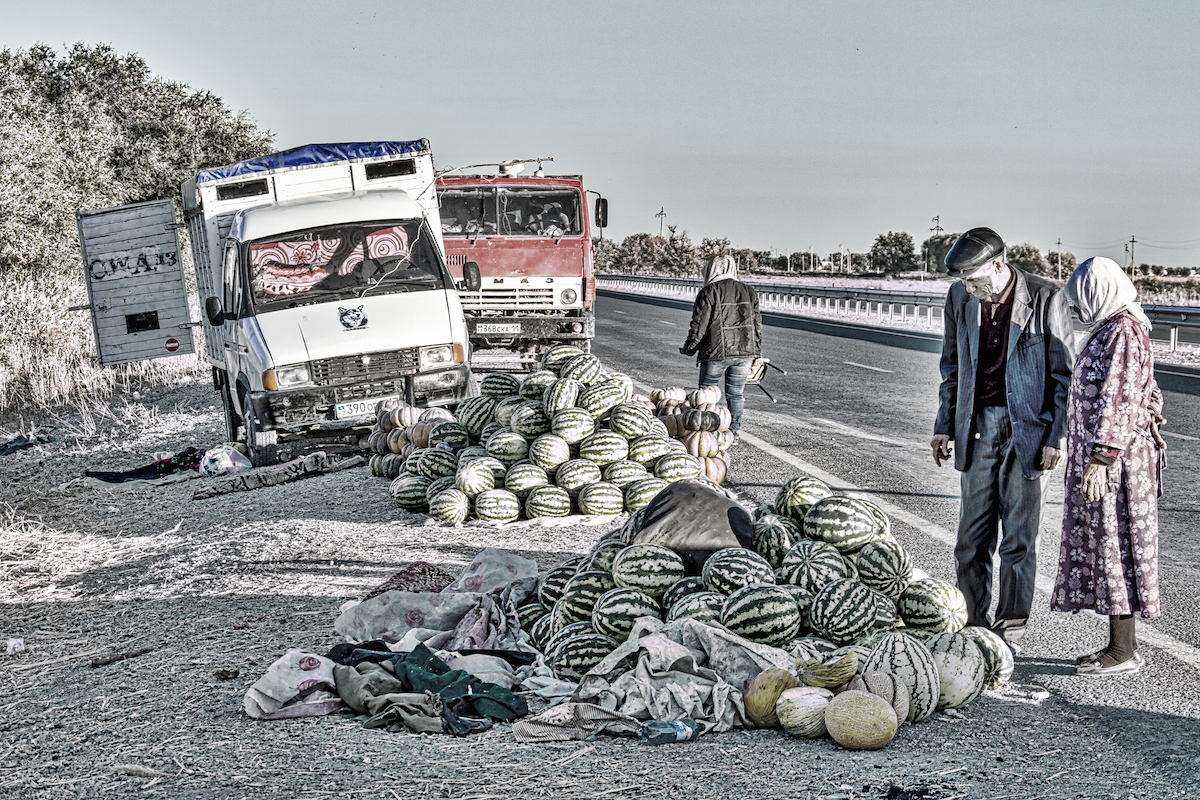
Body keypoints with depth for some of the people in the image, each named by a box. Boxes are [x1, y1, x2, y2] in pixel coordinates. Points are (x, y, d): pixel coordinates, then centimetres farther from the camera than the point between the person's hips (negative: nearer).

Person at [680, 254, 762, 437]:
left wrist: (689, 348, 7)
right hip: (745, 352, 5)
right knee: (736, 393, 10)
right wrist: (756, 353, 19)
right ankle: (734, 431, 10)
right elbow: (757, 324, 13)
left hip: (716, 353, -4)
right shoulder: (748, 292, 12)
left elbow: (699, 325, -6)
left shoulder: (709, 292, -5)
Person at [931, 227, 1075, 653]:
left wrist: (1056, 437, -8)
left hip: (1028, 430, -4)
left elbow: (1064, 374, -5)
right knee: (971, 538, 5)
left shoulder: (1045, 298, -10)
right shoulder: (960, 296, 4)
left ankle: (1009, 632, 13)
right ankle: (973, 627, 17)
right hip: (978, 427, 4)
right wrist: (944, 425, 12)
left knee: (1019, 539, 3)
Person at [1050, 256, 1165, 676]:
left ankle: (1124, 651, 3)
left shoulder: (1121, 333, -17)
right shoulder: (1114, 330, 14)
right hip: (1104, 458, 10)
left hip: (1113, 464, -10)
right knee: (1103, 548, 12)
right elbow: (1149, 394, 21)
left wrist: (1100, 461, -22)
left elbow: (1118, 402, -21)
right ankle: (1121, 644, 19)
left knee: (1115, 547, -4)